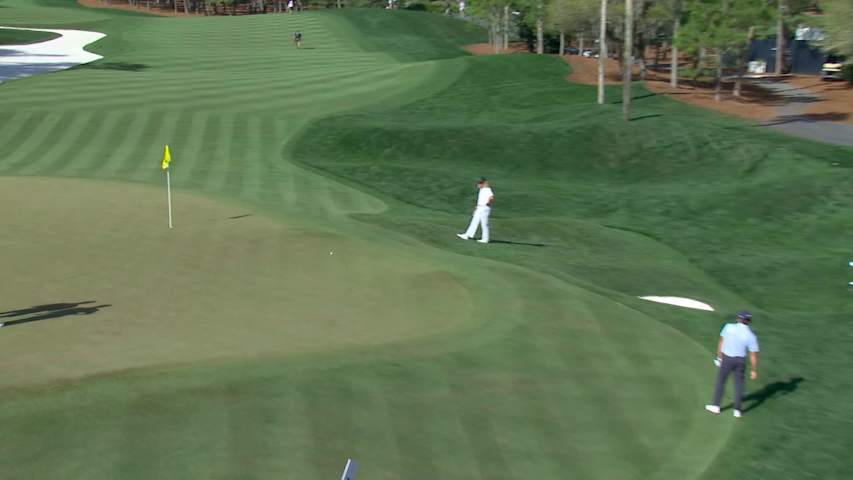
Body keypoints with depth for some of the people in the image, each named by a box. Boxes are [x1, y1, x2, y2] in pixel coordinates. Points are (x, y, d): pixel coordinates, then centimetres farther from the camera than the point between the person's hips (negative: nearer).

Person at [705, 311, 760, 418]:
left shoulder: (729, 327, -8)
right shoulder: (751, 336, -12)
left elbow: (721, 342, -1)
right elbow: (754, 355, -11)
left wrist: (719, 357, 11)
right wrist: (754, 370, 0)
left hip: (726, 358, 0)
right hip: (740, 360, 0)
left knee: (721, 381, 16)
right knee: (739, 384, 14)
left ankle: (716, 406, 23)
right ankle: (738, 410, 16)